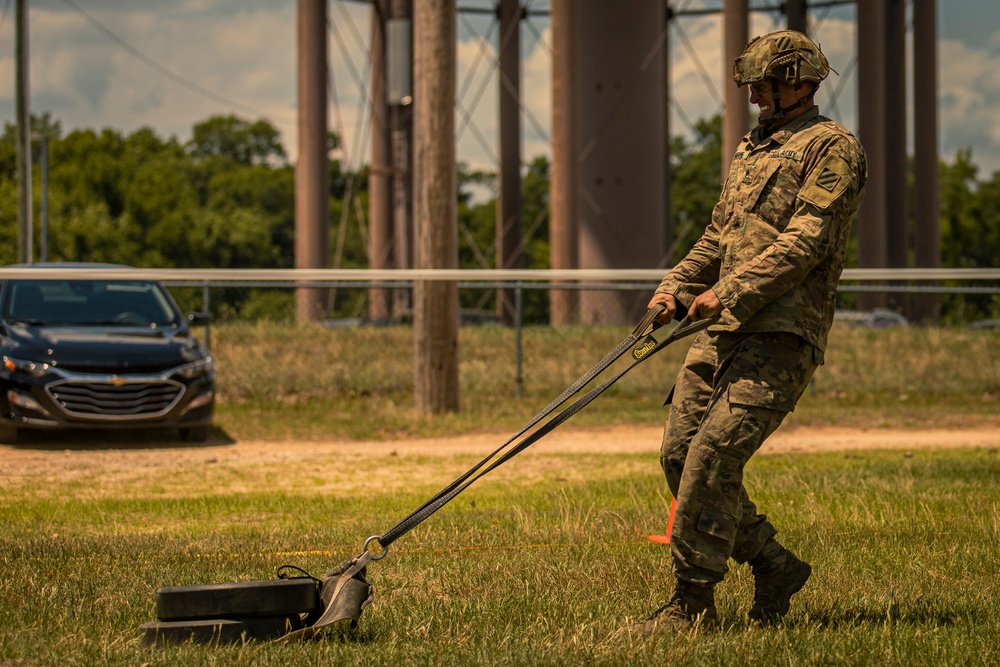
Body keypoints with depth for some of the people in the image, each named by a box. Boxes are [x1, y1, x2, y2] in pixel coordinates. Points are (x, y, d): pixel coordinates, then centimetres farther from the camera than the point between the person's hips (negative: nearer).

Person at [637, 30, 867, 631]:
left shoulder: (833, 148, -3)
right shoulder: (754, 149, 24)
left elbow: (806, 240, -14)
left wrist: (731, 292, -20)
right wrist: (678, 286, 10)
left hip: (782, 334, -9)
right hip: (723, 331, 9)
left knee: (713, 456, -17)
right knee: (680, 453, 2)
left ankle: (694, 601, -11)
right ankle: (775, 566, 14)